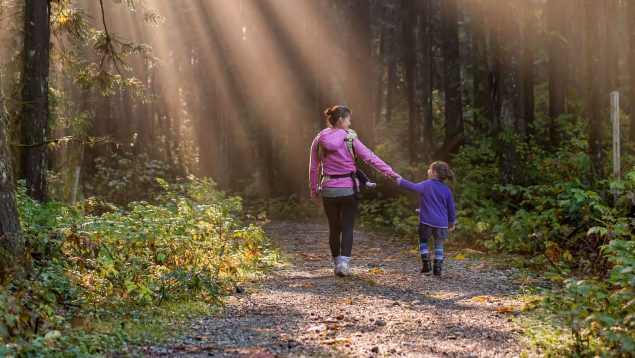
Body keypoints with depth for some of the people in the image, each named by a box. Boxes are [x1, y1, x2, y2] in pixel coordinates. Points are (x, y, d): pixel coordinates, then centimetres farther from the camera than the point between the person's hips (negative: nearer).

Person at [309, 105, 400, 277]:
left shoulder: (319, 140, 1)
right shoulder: (350, 139, -7)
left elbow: (313, 168, 5)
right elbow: (370, 157, -8)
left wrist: (314, 190, 15)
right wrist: (391, 173, -5)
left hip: (329, 190, 3)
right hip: (349, 189, -3)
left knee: (334, 228, 14)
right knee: (347, 228, 4)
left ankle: (337, 264, 20)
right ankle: (344, 262, -11)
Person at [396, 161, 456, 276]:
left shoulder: (426, 185, -6)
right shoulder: (447, 190, 3)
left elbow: (413, 187, -16)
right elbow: (451, 208, 7)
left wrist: (399, 180, -7)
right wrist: (452, 222, 19)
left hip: (426, 221, -2)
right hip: (441, 223, 2)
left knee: (423, 241, 16)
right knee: (439, 244, 13)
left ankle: (427, 265, 4)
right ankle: (437, 269, 7)